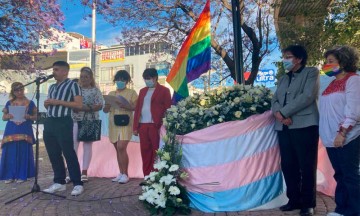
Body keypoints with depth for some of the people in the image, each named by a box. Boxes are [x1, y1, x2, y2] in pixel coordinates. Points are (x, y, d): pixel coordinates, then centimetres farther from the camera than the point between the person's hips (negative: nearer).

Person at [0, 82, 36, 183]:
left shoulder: (30, 103, 5)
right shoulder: (9, 103, 10)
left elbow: (35, 116, 5)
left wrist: (29, 117, -15)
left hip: (25, 132, -2)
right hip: (11, 131, 2)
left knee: (23, 153, 0)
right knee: (11, 153, 1)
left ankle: (22, 175, 8)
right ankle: (9, 175, 10)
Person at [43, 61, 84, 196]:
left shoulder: (72, 85, -2)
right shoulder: (52, 87, 20)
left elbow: (79, 105, -12)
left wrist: (59, 101, -15)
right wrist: (46, 103, 5)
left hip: (63, 122, -7)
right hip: (49, 122, 8)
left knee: (69, 153, -7)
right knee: (53, 154, 9)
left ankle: (78, 184, -1)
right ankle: (59, 182, 19)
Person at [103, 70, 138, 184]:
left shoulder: (132, 92, 4)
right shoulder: (111, 93, 17)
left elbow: (136, 107, -6)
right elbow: (105, 110, 14)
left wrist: (125, 106, -22)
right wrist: (107, 105, -9)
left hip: (125, 124, -5)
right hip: (113, 124, 5)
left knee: (121, 147, -15)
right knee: (118, 149, 7)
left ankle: (125, 174, -5)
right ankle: (121, 173, 15)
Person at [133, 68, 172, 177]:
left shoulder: (164, 90, 2)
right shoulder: (142, 91, 19)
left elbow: (167, 109, -4)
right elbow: (137, 109, 16)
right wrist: (135, 127, 9)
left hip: (156, 126, -5)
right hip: (142, 126, 5)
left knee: (157, 152, -1)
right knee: (145, 152, 7)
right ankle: (147, 176, 15)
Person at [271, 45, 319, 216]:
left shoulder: (311, 72, 4)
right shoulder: (283, 79, 22)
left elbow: (308, 96, -11)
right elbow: (275, 100, 12)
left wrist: (284, 112, -14)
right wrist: (278, 113, -11)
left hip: (304, 125, -6)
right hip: (284, 127, 6)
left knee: (306, 166, 0)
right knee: (288, 166, 7)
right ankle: (294, 200, 20)